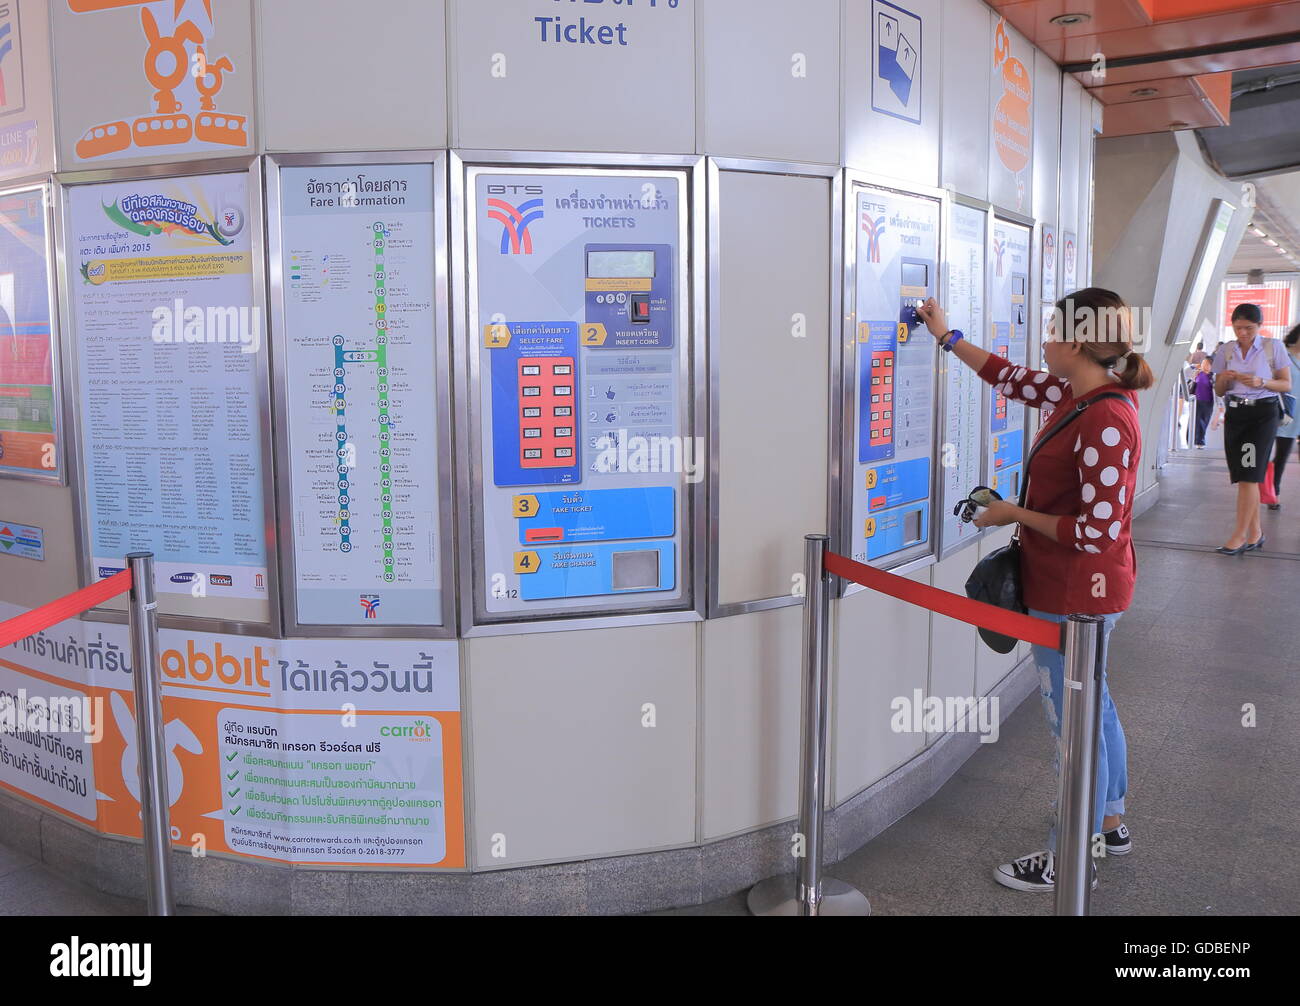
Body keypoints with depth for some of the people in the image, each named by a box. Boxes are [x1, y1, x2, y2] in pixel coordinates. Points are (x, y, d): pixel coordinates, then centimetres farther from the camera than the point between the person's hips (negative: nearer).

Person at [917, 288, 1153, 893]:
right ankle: (1109, 825, 43)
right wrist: (947, 337, 22)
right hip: (1081, 589, 10)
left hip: (1077, 595, -10)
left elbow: (1097, 532, -27)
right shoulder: (1077, 395, 2)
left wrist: (1015, 515, -17)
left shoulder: (1105, 422, -26)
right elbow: (1012, 378, 18)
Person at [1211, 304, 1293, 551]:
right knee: (1243, 477, 5)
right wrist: (1224, 379, -10)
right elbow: (1219, 391, 12)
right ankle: (1255, 533, 15)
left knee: (1249, 475, -10)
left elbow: (1287, 384, 1)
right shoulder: (1225, 351, 7)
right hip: (1235, 413, 4)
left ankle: (1239, 536, -7)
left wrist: (1261, 382, -17)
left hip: (1263, 413, -4)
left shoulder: (1273, 347, -2)